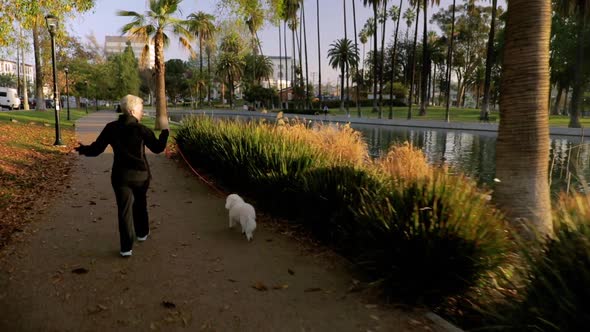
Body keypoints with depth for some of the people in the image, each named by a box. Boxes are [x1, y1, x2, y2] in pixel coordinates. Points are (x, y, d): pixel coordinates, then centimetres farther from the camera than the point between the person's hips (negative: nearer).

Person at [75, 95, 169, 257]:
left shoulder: (111, 128, -5)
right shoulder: (141, 129, -13)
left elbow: (96, 149, -1)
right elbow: (158, 148, -5)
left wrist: (83, 149, 20)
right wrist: (165, 132, 11)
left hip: (120, 175, 1)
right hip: (141, 174, -1)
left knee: (124, 209, 2)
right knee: (140, 204, 23)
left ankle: (126, 247, -2)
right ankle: (142, 232, 39)